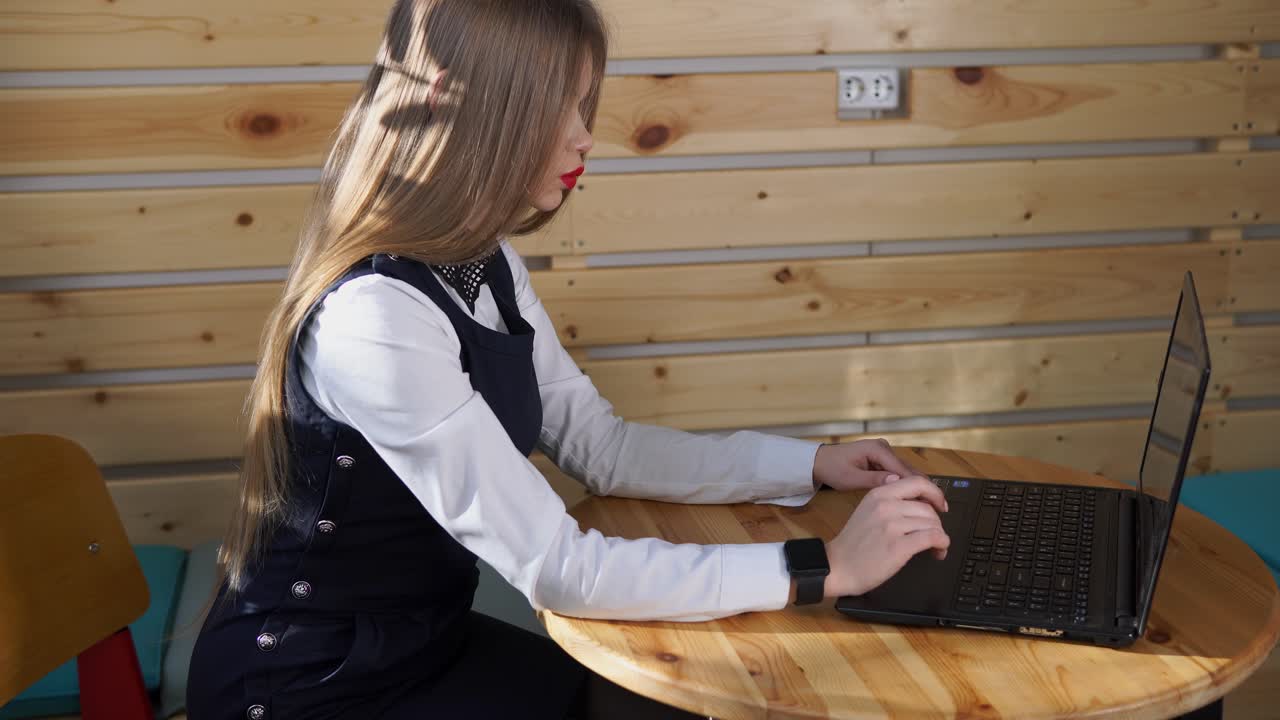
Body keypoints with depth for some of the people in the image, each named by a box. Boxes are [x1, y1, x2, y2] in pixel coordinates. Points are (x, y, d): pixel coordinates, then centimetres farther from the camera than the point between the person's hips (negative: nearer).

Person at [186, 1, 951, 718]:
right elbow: (560, 571, -28)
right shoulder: (377, 318, -29)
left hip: (425, 642, 7)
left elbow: (604, 449, 4)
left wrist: (809, 465, -3)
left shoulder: (486, 266, -1)